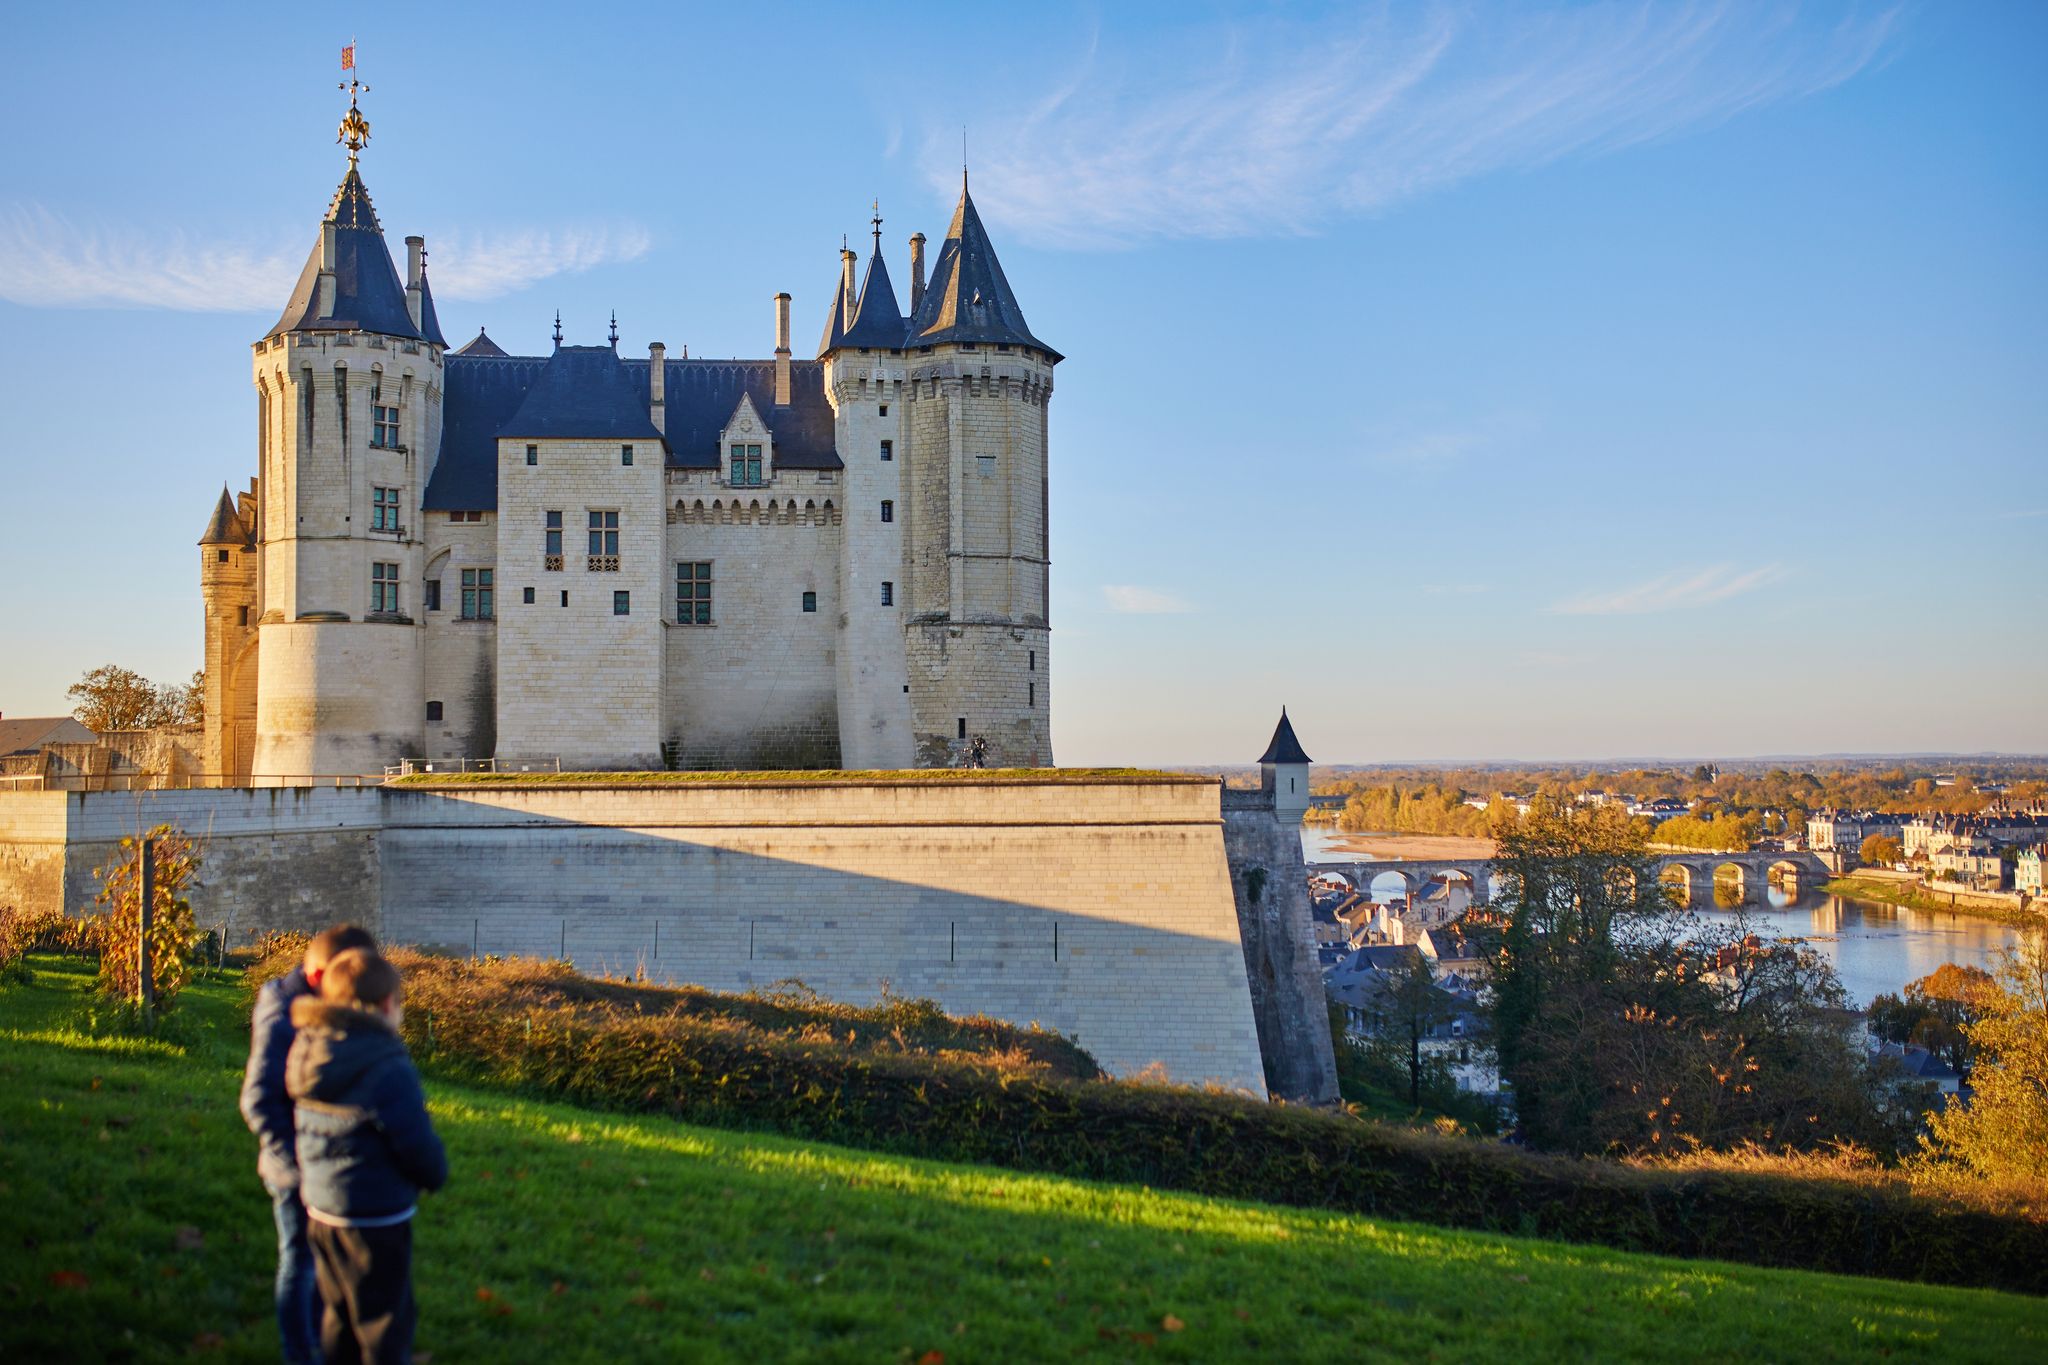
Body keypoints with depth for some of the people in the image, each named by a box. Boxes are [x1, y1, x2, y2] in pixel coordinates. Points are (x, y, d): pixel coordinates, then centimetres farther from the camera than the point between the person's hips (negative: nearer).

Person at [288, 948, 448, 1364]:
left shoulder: (306, 1052, -2)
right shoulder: (389, 1069, -24)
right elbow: (417, 1145, -19)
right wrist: (436, 1174, 4)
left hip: (320, 1208, 8)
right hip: (376, 1217, -7)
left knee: (339, 1314, 22)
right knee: (385, 1324, 5)